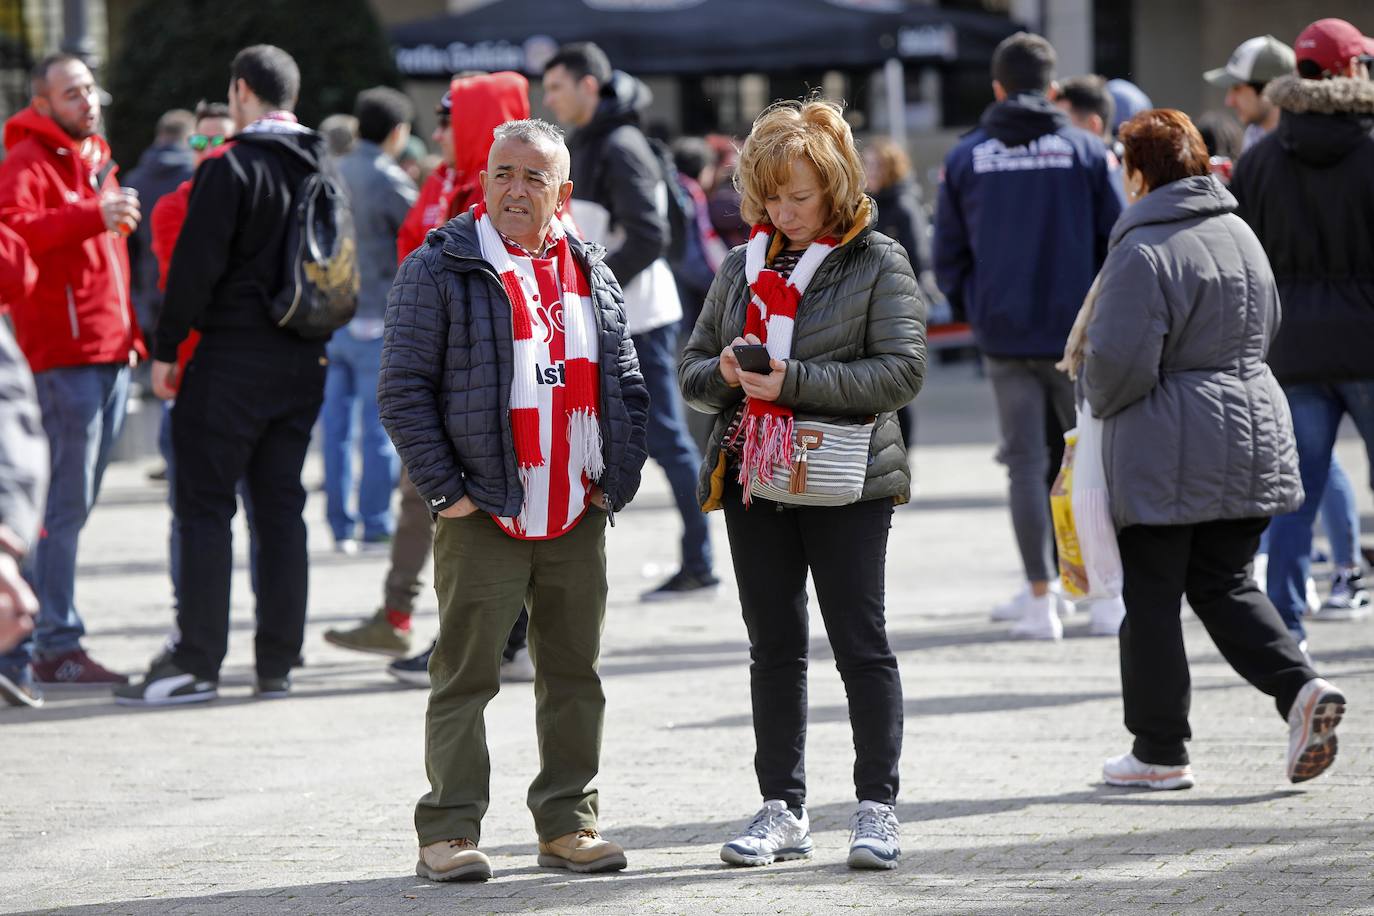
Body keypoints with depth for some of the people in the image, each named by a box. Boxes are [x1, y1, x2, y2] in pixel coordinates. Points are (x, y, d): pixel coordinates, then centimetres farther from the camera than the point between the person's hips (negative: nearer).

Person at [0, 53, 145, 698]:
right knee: (64, 503, -10)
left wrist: (132, 335, 24)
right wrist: (91, 217, -32)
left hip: (110, 354, 9)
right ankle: (56, 644, -7)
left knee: (74, 503, 11)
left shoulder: (98, 163, 22)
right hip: (63, 356, -9)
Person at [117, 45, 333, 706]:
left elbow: (196, 266, -14)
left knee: (205, 506, -3)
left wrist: (166, 349, -7)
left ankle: (197, 661, -7)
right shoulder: (322, 172, 10)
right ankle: (278, 663, 9)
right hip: (302, 361, 7)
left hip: (232, 356, -7)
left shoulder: (230, 169, -12)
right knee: (281, 506, 9)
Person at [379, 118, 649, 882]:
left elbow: (627, 386, 16)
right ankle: (450, 832, 1)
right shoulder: (441, 269, -4)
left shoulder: (591, 275, 12)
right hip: (484, 518, -5)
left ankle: (569, 822, 18)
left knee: (575, 675, 9)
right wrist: (445, 490, -11)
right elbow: (404, 389, -7)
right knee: (466, 677, -3)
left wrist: (619, 479, 5)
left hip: (579, 518, 5)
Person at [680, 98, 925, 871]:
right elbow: (691, 367, 17)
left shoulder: (878, 261, -3)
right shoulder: (744, 265, 12)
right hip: (754, 478, 5)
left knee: (862, 644, -2)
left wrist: (795, 381, -19)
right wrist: (725, 374, -7)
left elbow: (903, 370, -13)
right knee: (774, 648, 8)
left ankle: (878, 807, 5)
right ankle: (784, 809, 14)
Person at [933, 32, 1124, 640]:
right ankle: (1106, 596, 5)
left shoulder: (965, 158, 4)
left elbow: (948, 256, 6)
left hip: (1004, 336, 1)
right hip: (1077, 333, -1)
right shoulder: (1084, 151, -2)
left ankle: (1042, 599, 1)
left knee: (1026, 463, 5)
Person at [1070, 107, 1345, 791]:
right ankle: (1300, 687, -5)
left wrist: (1099, 399, 0)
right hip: (1254, 432, 7)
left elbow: (1120, 362, -21)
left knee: (1151, 597, 5)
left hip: (1165, 453, -7)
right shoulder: (1239, 233, 9)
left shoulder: (1143, 252, -17)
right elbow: (1265, 328, 22)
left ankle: (1159, 751, 11)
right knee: (1224, 585, 17)